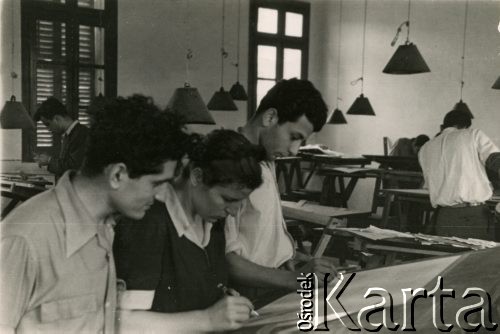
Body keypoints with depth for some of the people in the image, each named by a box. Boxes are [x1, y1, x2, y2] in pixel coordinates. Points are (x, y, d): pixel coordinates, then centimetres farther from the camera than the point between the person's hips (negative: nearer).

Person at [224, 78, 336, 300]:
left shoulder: (267, 161, 11)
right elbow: (226, 260, -20)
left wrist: (288, 255, 4)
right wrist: (293, 280, -22)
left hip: (278, 283, 8)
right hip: (254, 296, -8)